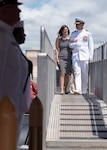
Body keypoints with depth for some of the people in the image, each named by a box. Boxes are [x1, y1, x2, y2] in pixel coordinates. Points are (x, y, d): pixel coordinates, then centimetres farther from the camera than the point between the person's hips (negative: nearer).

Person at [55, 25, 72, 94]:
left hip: (68, 58, 2)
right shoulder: (58, 39, 5)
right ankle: (61, 90, -15)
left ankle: (66, 89, 16)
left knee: (67, 74, 3)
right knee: (62, 73, -14)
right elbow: (57, 49, 4)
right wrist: (57, 59, -5)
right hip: (61, 58, -2)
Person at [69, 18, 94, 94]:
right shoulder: (73, 34, 13)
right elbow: (70, 45, 7)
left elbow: (91, 46, 5)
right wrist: (80, 44, -7)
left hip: (84, 56, -1)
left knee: (84, 73, 0)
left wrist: (90, 57, -2)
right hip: (75, 56, 2)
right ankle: (78, 89, -17)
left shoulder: (88, 34, 6)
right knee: (77, 72, -10)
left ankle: (84, 90, 10)